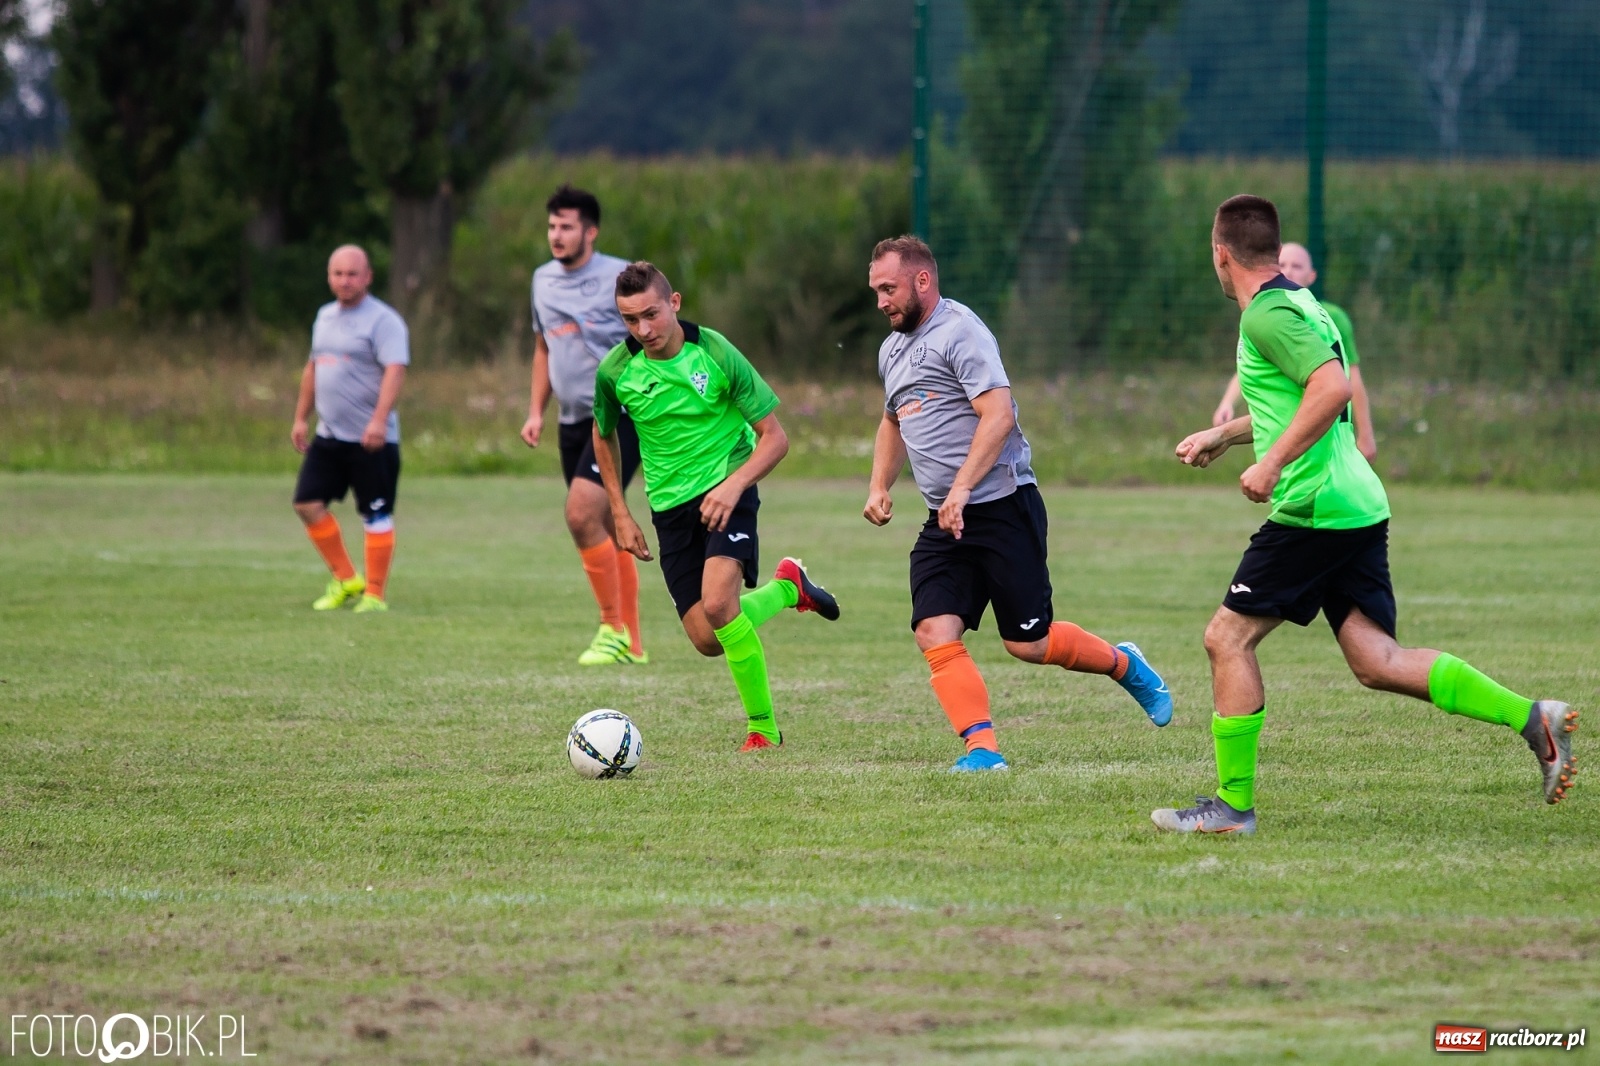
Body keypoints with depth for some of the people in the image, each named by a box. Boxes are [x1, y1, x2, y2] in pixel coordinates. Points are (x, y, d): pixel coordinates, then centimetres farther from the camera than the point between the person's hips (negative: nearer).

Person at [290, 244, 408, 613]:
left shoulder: (382, 320, -11)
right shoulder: (326, 317, 15)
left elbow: (395, 370, -22)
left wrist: (379, 420, -33)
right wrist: (301, 417, 23)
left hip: (370, 440, -8)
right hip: (328, 436, 8)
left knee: (376, 516, -3)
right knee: (308, 503, 3)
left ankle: (375, 594, 5)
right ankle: (345, 579, 16)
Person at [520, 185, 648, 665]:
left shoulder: (620, 278, -9)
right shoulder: (543, 279, 12)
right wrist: (536, 412, 15)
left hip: (619, 418, -7)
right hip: (573, 422, 7)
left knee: (582, 515, -20)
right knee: (605, 527, 9)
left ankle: (613, 629, -11)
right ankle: (631, 643, 16)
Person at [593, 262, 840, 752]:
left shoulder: (715, 354, -14)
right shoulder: (615, 371, -6)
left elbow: (774, 437, -9)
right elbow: (604, 435, 16)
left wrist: (734, 485, -25)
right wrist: (620, 513, 11)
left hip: (725, 490, -4)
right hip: (669, 505, 4)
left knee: (717, 603, -27)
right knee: (707, 640, -1)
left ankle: (763, 727, -11)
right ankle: (787, 587, 29)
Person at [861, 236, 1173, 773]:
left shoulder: (959, 331, -12)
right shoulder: (893, 349, 17)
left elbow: (999, 414, -21)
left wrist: (961, 488, -27)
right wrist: (879, 486, 20)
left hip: (1002, 506, -8)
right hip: (944, 523, 8)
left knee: (1028, 643, -2)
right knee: (935, 634, -11)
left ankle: (1123, 664, 24)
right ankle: (981, 747, -11)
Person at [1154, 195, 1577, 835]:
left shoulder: (1268, 315, -11)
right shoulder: (1295, 304, 20)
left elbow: (1332, 387, -25)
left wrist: (1272, 462, -24)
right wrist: (1223, 435, 36)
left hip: (1315, 508, -9)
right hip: (1357, 505, 9)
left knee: (1228, 637, -1)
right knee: (1377, 663, 3)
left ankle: (1233, 804, 2)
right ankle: (1533, 718, -6)